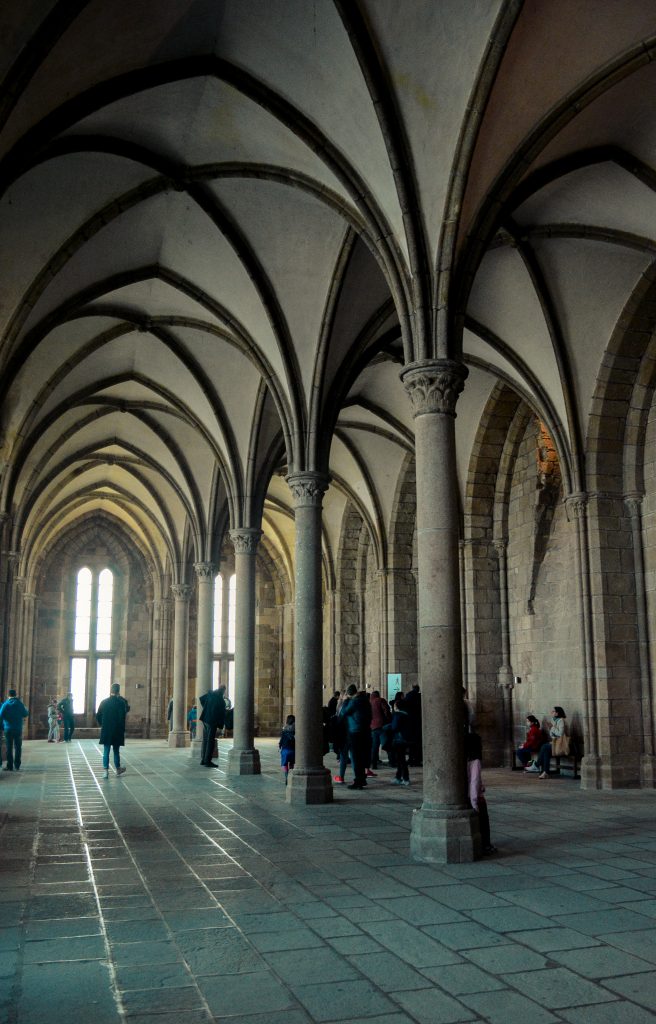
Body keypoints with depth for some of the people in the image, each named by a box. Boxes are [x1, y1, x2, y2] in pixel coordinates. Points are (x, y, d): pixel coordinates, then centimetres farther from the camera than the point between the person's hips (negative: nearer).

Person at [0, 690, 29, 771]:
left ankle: (10, 766, 4)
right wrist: (26, 710, 25)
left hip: (8, 729, -1)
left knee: (9, 748, 5)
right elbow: (25, 714, 5)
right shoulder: (19, 704, -1)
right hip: (18, 729, 1)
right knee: (18, 747, 8)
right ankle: (17, 766, 5)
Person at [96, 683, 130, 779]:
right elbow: (122, 717, -14)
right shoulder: (121, 702, -11)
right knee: (116, 751, 14)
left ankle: (105, 771, -1)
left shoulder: (104, 702, -3)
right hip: (117, 731, -1)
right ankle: (117, 769, 27)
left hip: (106, 731, 1)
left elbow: (98, 716, 1)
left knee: (106, 752, 5)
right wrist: (122, 729, -2)